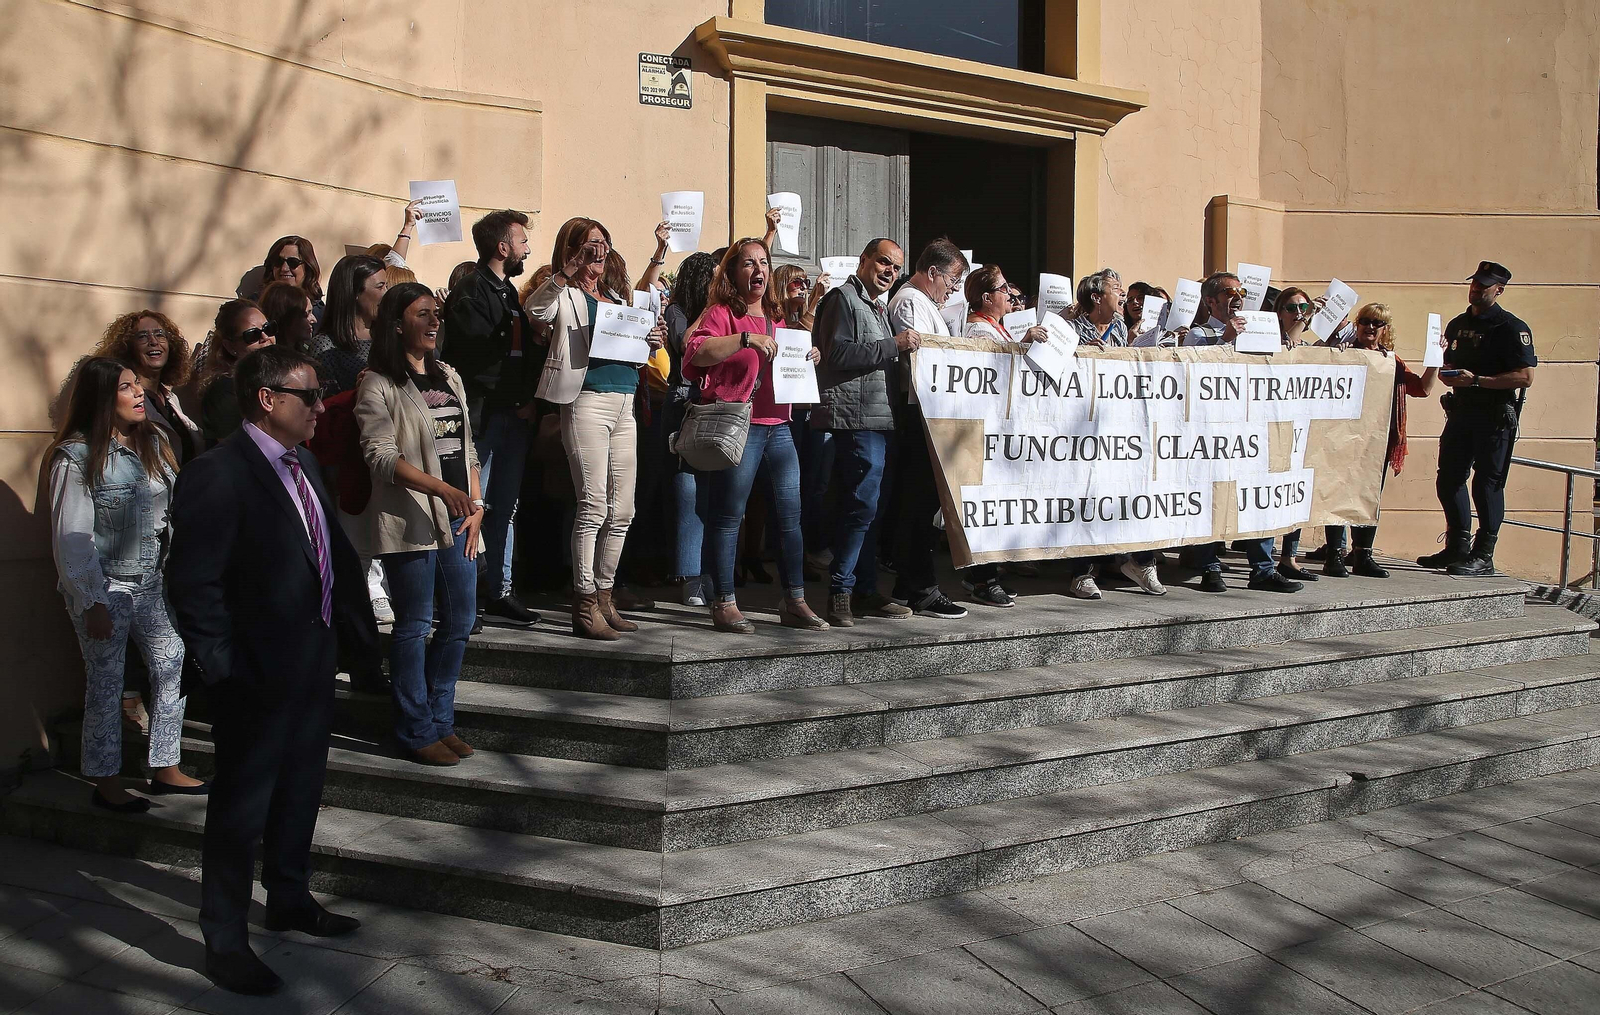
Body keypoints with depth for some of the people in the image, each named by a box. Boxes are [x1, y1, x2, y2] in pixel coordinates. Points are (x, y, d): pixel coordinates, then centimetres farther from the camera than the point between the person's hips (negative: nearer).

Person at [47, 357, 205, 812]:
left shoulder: (153, 443, 6)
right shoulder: (77, 456, -11)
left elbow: (172, 511, 6)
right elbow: (72, 538, -12)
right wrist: (92, 603, -14)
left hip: (152, 584, 6)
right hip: (105, 588, -6)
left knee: (174, 667, 6)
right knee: (106, 682, 4)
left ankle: (165, 769, 20)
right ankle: (106, 782, 17)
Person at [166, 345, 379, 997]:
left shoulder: (301, 466, 8)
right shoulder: (216, 476, -20)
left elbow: (335, 554, 14)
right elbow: (193, 587, -21)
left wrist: (355, 630, 8)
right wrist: (224, 669, -20)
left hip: (314, 665, 9)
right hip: (258, 676, -8)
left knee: (300, 791, 22)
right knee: (243, 804, 4)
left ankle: (289, 899, 42)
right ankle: (225, 939, 19)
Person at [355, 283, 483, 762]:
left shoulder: (449, 378, 16)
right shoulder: (379, 385, -7)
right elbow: (381, 456, -17)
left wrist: (476, 504, 6)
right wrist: (442, 489, -26)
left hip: (456, 521, 7)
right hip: (409, 523, -7)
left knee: (460, 622, 10)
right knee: (414, 627, 0)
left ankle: (440, 720, 24)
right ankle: (418, 730, 12)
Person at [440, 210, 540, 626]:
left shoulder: (509, 292, 19)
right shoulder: (469, 292, -9)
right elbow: (477, 356, -16)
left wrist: (528, 401, 3)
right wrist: (514, 399, -9)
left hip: (515, 416, 8)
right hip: (483, 415, -8)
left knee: (504, 508, 11)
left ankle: (499, 591, 18)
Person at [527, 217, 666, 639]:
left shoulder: (617, 298, 22)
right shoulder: (566, 295, 2)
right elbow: (536, 310, -21)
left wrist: (653, 341, 9)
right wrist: (564, 273, -26)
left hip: (624, 405, 7)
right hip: (587, 402, -7)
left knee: (621, 512, 8)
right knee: (593, 508, -10)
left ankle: (604, 596, 17)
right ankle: (584, 605, -5)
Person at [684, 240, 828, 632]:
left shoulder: (774, 317, 21)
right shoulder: (722, 313, -2)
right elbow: (697, 352, -18)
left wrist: (807, 358, 13)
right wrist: (746, 339, -25)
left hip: (777, 424, 7)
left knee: (790, 514, 6)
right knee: (728, 515, -3)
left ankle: (794, 602, 13)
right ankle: (724, 604, 2)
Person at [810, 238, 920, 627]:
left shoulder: (877, 309, 26)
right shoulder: (843, 299, -5)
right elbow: (839, 354, -18)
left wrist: (903, 348, 19)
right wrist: (893, 345, -17)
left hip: (880, 419, 10)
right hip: (857, 419, -10)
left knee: (870, 508, 10)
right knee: (863, 505, -13)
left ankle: (864, 591, 15)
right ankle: (839, 592, -9)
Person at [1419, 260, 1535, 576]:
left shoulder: (1511, 328, -9)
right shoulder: (1458, 324, 15)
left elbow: (1525, 377, -16)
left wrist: (1477, 380, -20)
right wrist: (1447, 374, 1)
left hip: (1494, 417, -8)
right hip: (1460, 411, 8)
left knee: (1487, 484, -5)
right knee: (1449, 479, 9)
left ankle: (1483, 556, 1)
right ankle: (1457, 547, 21)